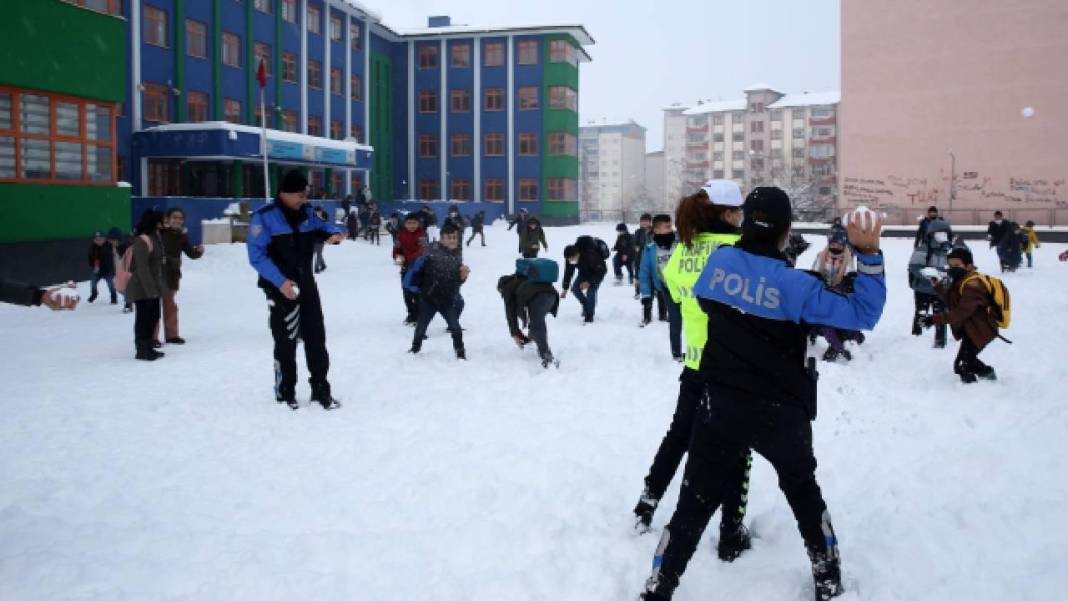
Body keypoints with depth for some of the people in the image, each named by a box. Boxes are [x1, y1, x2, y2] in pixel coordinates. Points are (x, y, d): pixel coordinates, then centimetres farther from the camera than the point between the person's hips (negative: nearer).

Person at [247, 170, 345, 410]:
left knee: (316, 338, 9)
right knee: (286, 342, 3)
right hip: (280, 289, -5)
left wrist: (334, 233, -10)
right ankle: (285, 393, 21)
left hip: (307, 286, 5)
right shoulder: (264, 217, -13)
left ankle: (321, 390, 20)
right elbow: (257, 255, -17)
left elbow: (323, 227, 16)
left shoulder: (307, 212, 3)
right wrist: (280, 281, -27)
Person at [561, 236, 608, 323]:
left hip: (599, 271, -6)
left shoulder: (590, 255, -41)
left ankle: (589, 316, -10)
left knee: (590, 291, -22)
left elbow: (599, 271, -28)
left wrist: (590, 282, -33)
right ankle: (586, 306, 17)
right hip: (585, 271, 6)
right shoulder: (570, 257, -23)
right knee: (575, 288, -7)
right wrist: (565, 289, -7)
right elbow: (568, 272, -10)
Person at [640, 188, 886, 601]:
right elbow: (862, 313, -13)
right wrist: (868, 254, -13)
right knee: (802, 488, 24)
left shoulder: (718, 260, -5)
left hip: (722, 406, 2)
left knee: (695, 502, 8)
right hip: (781, 412, -1)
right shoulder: (792, 283, -16)